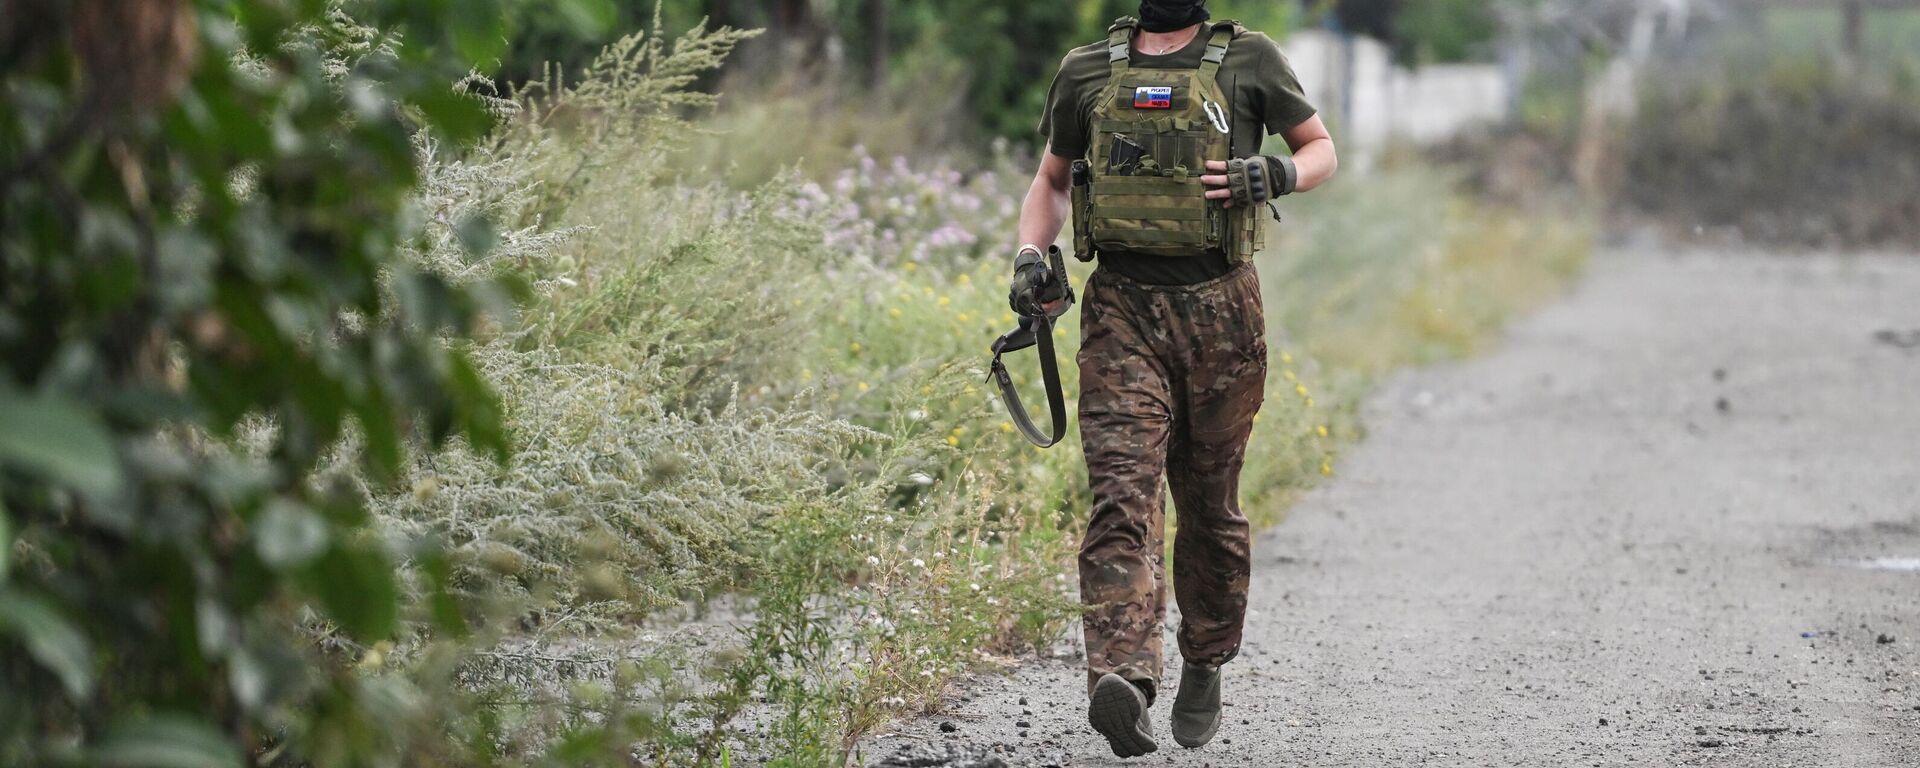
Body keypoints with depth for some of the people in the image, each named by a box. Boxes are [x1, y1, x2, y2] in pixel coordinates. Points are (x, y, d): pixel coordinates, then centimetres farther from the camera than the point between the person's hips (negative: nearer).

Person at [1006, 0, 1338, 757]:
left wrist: (1277, 174, -9)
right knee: (1121, 491, -16)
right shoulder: (1086, 74, 10)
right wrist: (1029, 254, 4)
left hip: (1220, 311, 0)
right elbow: (1051, 180, 22)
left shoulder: (1249, 61, 4)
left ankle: (1205, 670, 30)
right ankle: (1123, 681, -30)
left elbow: (1322, 149, 14)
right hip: (1121, 306, 0)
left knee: (1210, 503, 11)